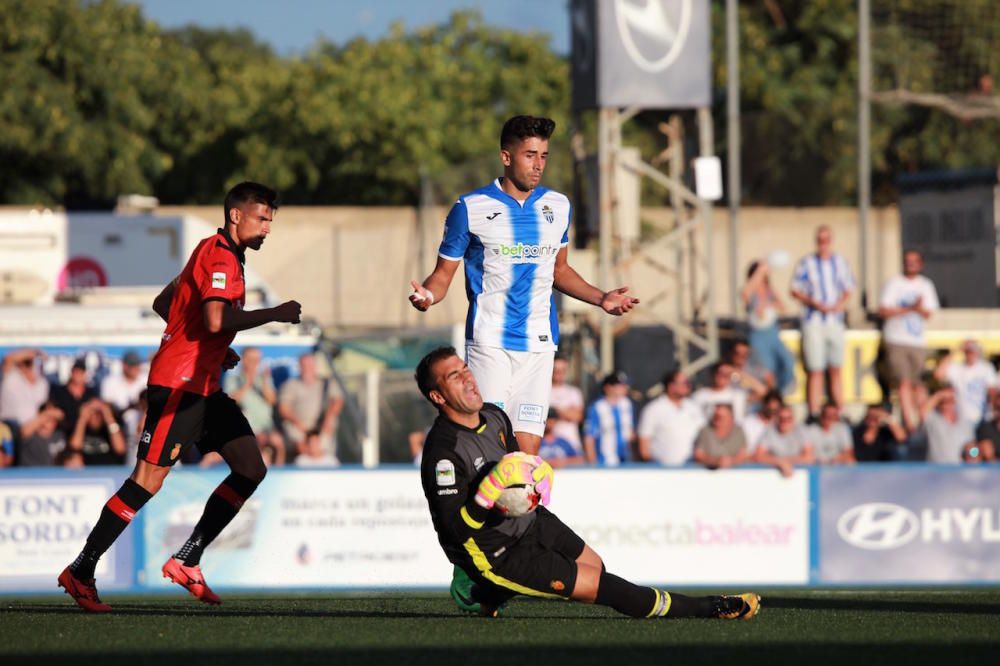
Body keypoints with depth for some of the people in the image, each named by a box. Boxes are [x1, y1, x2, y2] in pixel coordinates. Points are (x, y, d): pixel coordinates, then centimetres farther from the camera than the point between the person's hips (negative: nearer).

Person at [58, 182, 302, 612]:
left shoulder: (214, 254, 19)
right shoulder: (220, 256, -12)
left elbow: (162, 304, 26)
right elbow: (216, 319, -27)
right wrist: (275, 314, -19)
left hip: (203, 387, 10)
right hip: (178, 383, -10)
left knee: (251, 468, 4)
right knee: (149, 478, -12)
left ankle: (186, 561, 5)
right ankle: (81, 572, -7)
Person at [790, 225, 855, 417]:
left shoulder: (840, 261, 8)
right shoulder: (806, 263, -2)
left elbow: (848, 288, 17)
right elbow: (795, 291, -1)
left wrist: (842, 302, -4)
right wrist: (815, 303, -14)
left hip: (835, 321, 4)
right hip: (813, 321, -4)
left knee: (836, 370, 9)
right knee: (815, 371, -8)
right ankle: (814, 413, -7)